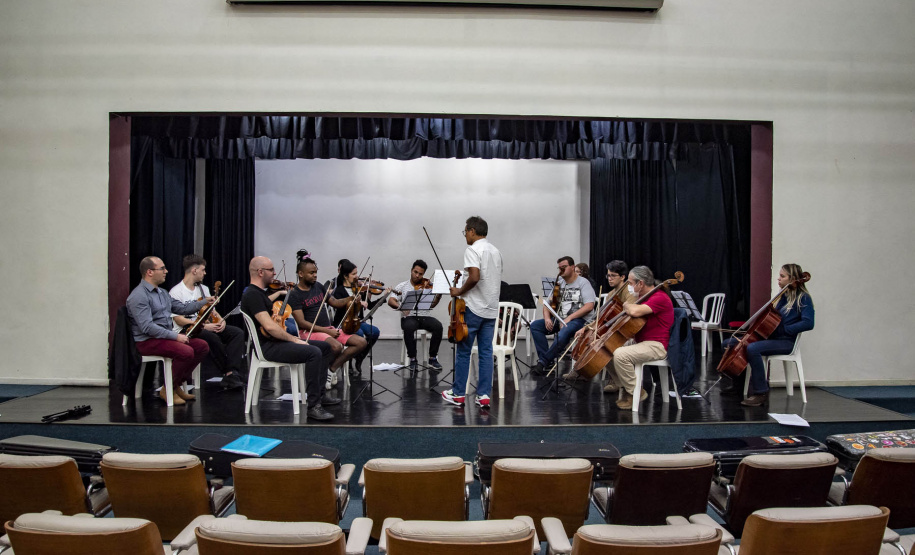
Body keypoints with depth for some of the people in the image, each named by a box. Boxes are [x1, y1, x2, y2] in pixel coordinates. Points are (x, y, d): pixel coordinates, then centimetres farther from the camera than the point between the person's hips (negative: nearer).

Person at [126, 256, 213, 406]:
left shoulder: (162, 292, 16)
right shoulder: (138, 296, -15)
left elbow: (181, 308, 24)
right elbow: (147, 327, -22)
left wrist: (204, 302, 12)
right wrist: (175, 336, -23)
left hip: (166, 336, 9)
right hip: (147, 341, -9)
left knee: (202, 346, -3)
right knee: (186, 351, -29)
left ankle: (177, 384, 7)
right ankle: (167, 389, -9)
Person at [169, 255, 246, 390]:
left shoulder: (203, 288, 17)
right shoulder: (176, 292, -7)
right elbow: (178, 319, -15)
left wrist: (220, 320, -3)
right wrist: (204, 326, -23)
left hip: (206, 326, 7)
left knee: (238, 333, -16)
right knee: (212, 338, -38)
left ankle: (232, 374, -29)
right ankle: (228, 373, -20)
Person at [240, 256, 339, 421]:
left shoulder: (259, 292, 15)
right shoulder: (252, 295, -18)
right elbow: (269, 326, -26)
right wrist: (293, 339, -18)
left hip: (275, 342, 11)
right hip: (267, 347, -11)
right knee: (314, 352, -29)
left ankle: (320, 395, 15)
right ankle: (313, 406, -26)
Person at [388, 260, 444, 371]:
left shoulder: (428, 286, 12)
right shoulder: (402, 286, 11)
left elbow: (432, 304, 2)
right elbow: (391, 300, -1)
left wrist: (438, 296, -19)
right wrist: (400, 306, -23)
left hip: (425, 316, 1)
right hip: (409, 317, -1)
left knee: (438, 326, -28)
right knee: (408, 327, -36)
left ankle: (433, 357, -12)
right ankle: (412, 359, -18)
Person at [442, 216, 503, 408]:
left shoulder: (473, 250, -11)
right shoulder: (496, 251, 15)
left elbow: (474, 277, -25)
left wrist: (460, 291, -10)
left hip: (473, 308, -7)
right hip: (491, 309, 7)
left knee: (463, 351, 3)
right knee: (486, 352, 6)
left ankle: (458, 394, 11)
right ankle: (484, 395, 6)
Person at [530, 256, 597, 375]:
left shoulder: (583, 283, -1)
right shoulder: (559, 283, 16)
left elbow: (589, 306, -13)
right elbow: (548, 303, 14)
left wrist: (569, 318, -19)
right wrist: (547, 318, -8)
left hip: (580, 319, -6)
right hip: (559, 319, 6)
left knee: (564, 332, -39)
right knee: (535, 325, -15)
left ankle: (543, 362, -27)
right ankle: (548, 361, -19)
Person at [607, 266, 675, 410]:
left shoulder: (660, 298, -18)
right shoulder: (643, 296, 14)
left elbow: (635, 311, -33)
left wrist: (627, 305, -12)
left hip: (656, 346, -10)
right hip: (640, 342, 10)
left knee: (620, 355, -29)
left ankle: (635, 392, -12)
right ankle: (624, 387, 12)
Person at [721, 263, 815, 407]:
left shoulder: (803, 298, -6)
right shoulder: (782, 297, 17)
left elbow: (808, 323, -20)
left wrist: (783, 329, -21)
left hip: (786, 342, -9)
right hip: (770, 337, 9)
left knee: (752, 349, -37)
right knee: (729, 344, 1)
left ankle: (761, 393, -28)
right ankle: (739, 385, 9)